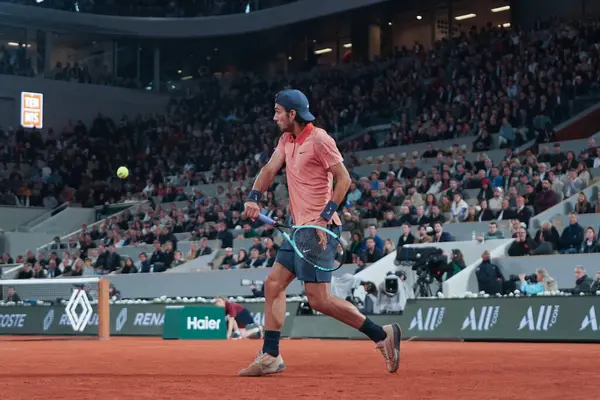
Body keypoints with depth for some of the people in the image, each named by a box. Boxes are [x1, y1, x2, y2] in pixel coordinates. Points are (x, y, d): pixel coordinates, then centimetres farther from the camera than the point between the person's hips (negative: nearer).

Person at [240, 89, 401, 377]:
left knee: (318, 299, -13)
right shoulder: (287, 140, 15)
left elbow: (343, 178, -15)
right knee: (273, 284, 8)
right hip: (300, 229, 10)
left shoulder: (319, 139, -12)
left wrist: (324, 217, -22)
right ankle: (270, 356, 12)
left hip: (319, 229, -10)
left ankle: (381, 334, -5)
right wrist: (254, 197, -3)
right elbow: (269, 169, 16)